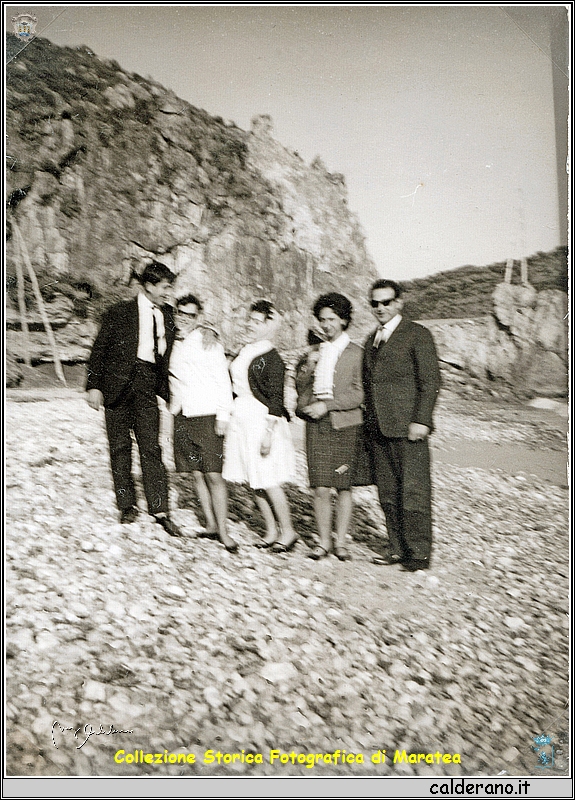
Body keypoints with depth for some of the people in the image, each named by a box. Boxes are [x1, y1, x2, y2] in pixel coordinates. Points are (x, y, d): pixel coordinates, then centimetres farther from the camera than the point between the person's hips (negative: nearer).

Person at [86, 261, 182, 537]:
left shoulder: (167, 315, 11)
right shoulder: (120, 313, 0)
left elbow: (168, 355, 14)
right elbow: (99, 350, 1)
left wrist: (169, 390, 6)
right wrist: (94, 386, -6)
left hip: (148, 386, 2)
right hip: (118, 383, -2)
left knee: (151, 447, -5)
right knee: (120, 446, 5)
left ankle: (160, 511, -4)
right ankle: (127, 505, 18)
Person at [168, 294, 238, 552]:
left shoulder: (209, 344, -4)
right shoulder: (172, 344, 11)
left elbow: (223, 382, -4)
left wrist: (223, 416, -9)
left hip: (206, 417, -5)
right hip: (182, 418, 5)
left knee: (213, 475, -6)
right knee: (196, 474, 7)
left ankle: (223, 531, 2)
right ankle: (210, 525, 18)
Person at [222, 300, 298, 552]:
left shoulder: (271, 358, -12)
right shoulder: (244, 352, 11)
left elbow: (275, 399, -14)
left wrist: (268, 433, -17)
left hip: (262, 421, -8)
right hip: (241, 421, 8)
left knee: (268, 481, -3)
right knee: (254, 482, 11)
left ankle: (288, 531, 15)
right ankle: (271, 531, 23)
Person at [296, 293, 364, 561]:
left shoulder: (356, 353, 2)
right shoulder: (316, 352, 16)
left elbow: (359, 393, -5)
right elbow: (300, 388, 17)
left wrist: (327, 405, -13)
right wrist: (307, 366, -2)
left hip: (344, 423, -3)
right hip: (316, 423, 3)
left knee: (343, 487, 4)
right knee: (320, 488, -2)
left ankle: (340, 542, 16)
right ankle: (323, 542, 11)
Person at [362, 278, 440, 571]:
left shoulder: (417, 334, -2)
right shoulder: (371, 341, 20)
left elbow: (430, 381, -7)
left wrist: (421, 420, -15)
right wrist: (369, 423, 13)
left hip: (407, 427, -7)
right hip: (379, 429, 7)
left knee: (413, 492, -4)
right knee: (388, 495, 9)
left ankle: (419, 553, 5)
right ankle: (398, 550, 18)